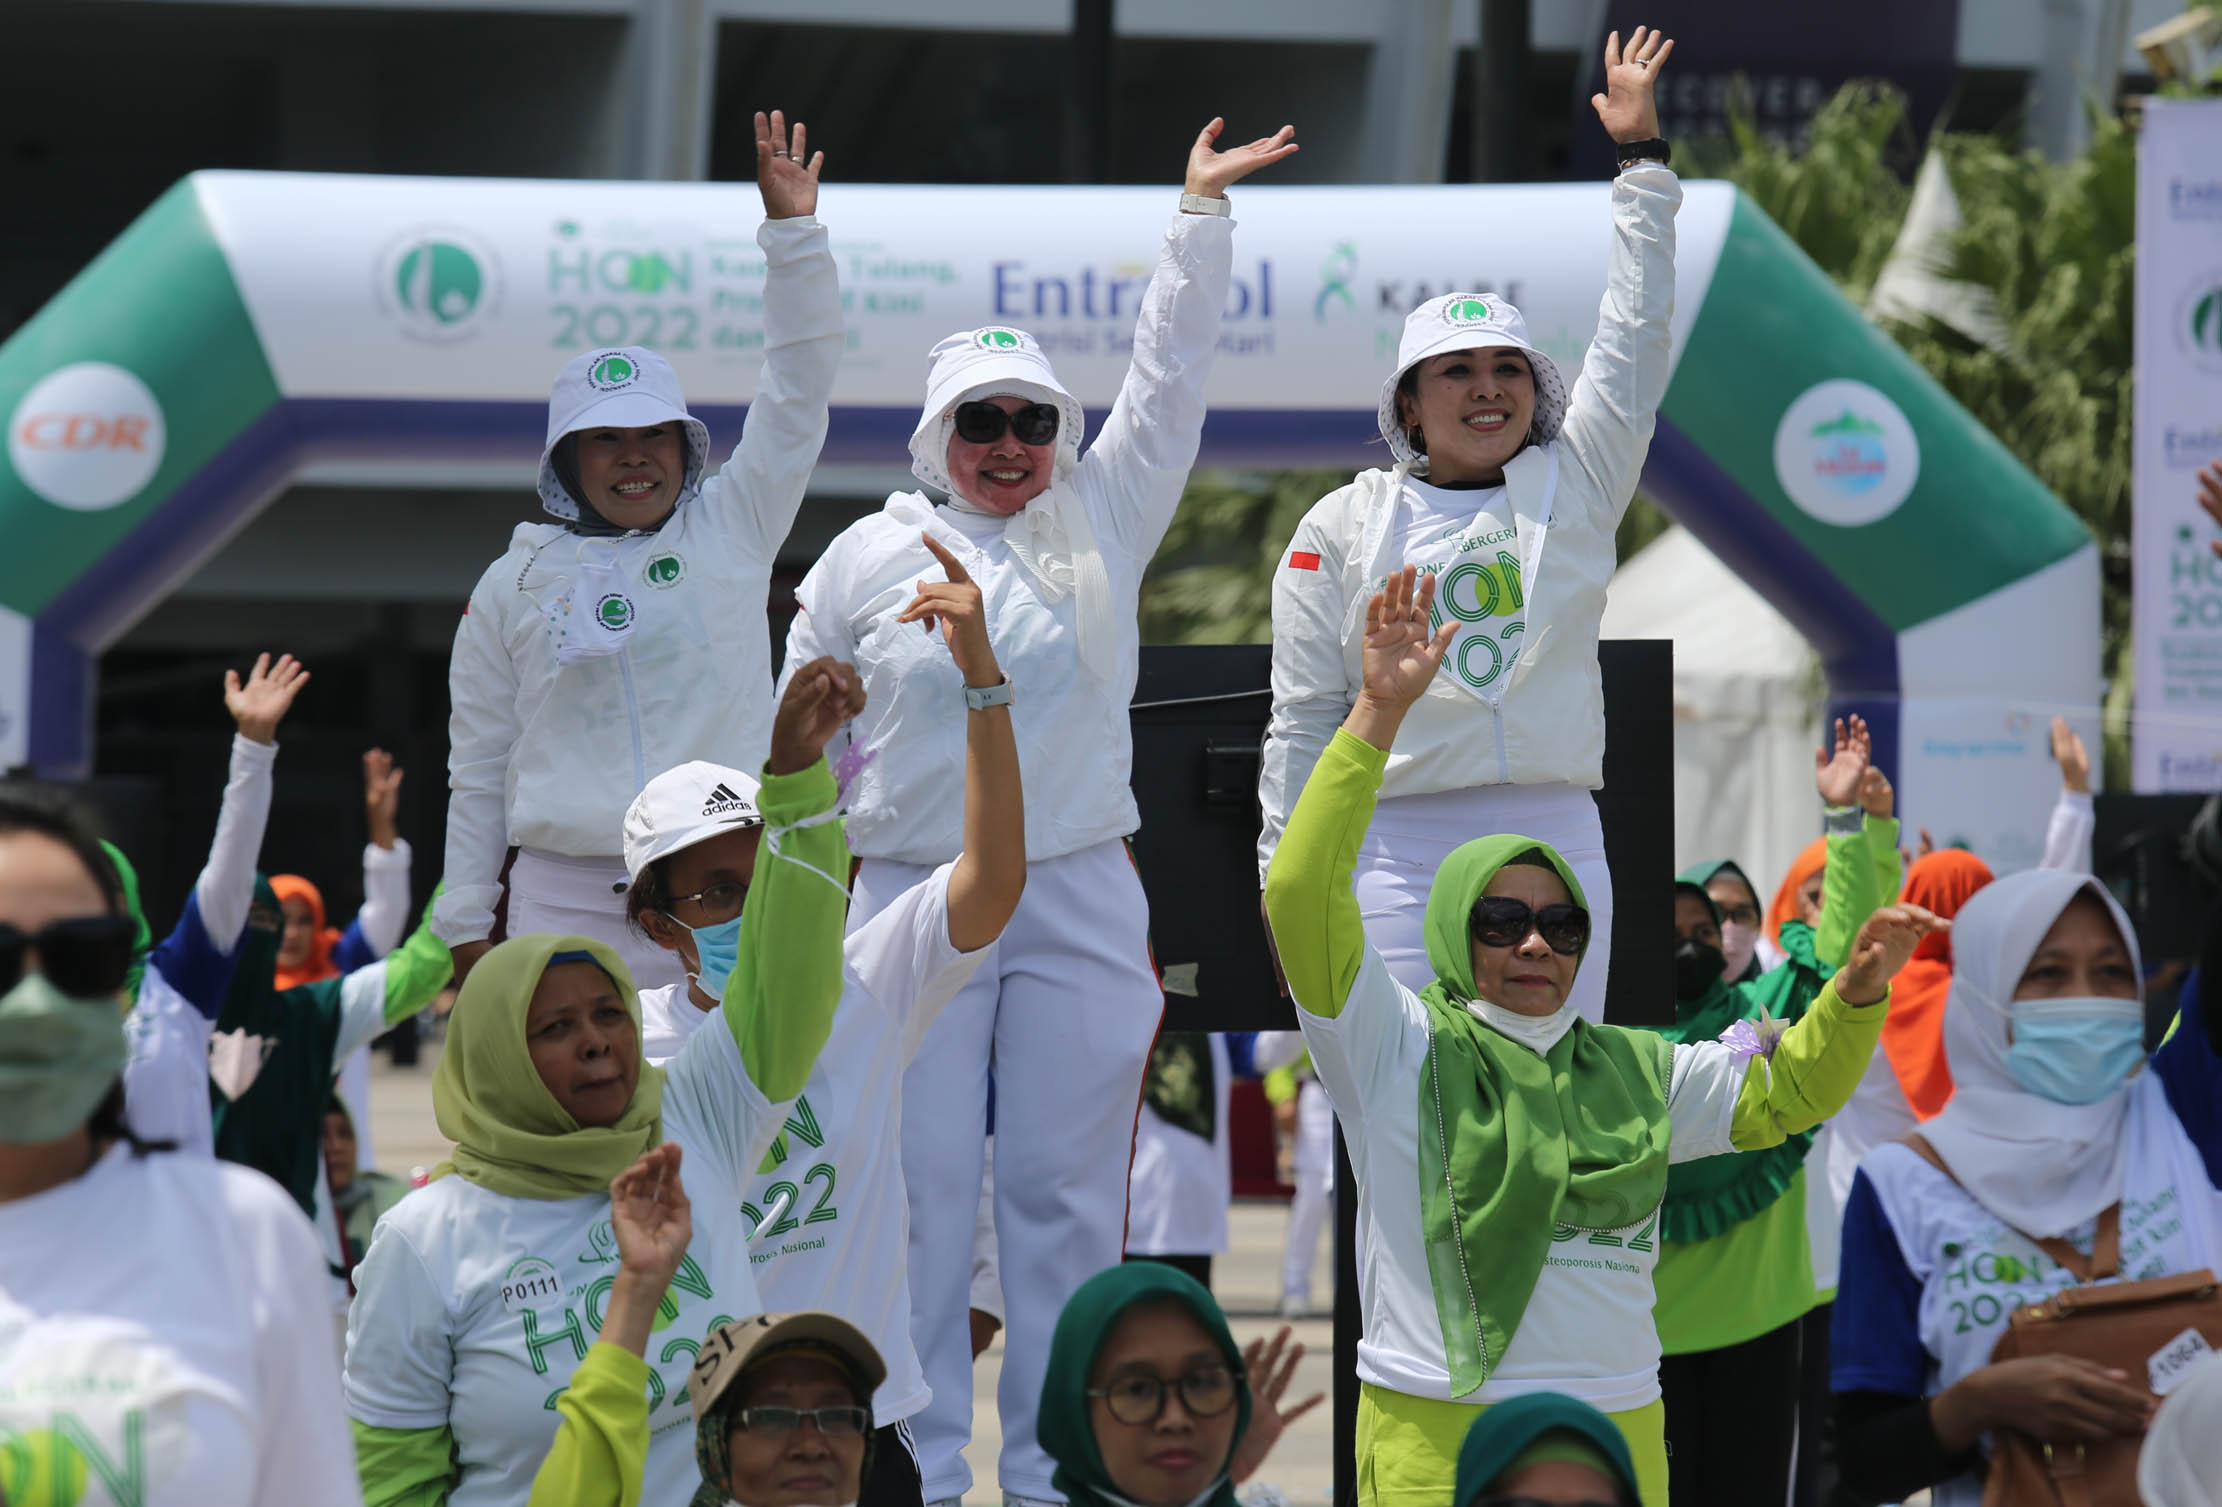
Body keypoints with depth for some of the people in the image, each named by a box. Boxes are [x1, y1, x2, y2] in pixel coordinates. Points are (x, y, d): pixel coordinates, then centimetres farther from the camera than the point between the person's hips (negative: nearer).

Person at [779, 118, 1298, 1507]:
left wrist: (1203, 215, 4)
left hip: (1081, 904, 1)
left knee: (1067, 1196, 3)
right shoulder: (867, 557, 8)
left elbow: (1170, 380, 7)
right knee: (922, 1196, -2)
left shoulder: (1101, 523, 9)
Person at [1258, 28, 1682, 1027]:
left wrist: (1641, 157, 5)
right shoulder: (1343, 527, 7)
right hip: (1398, 852, -2)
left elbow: (1635, 341, 7)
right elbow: (1303, 719, 7)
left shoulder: (1574, 488, 11)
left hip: (1557, 842, 2)